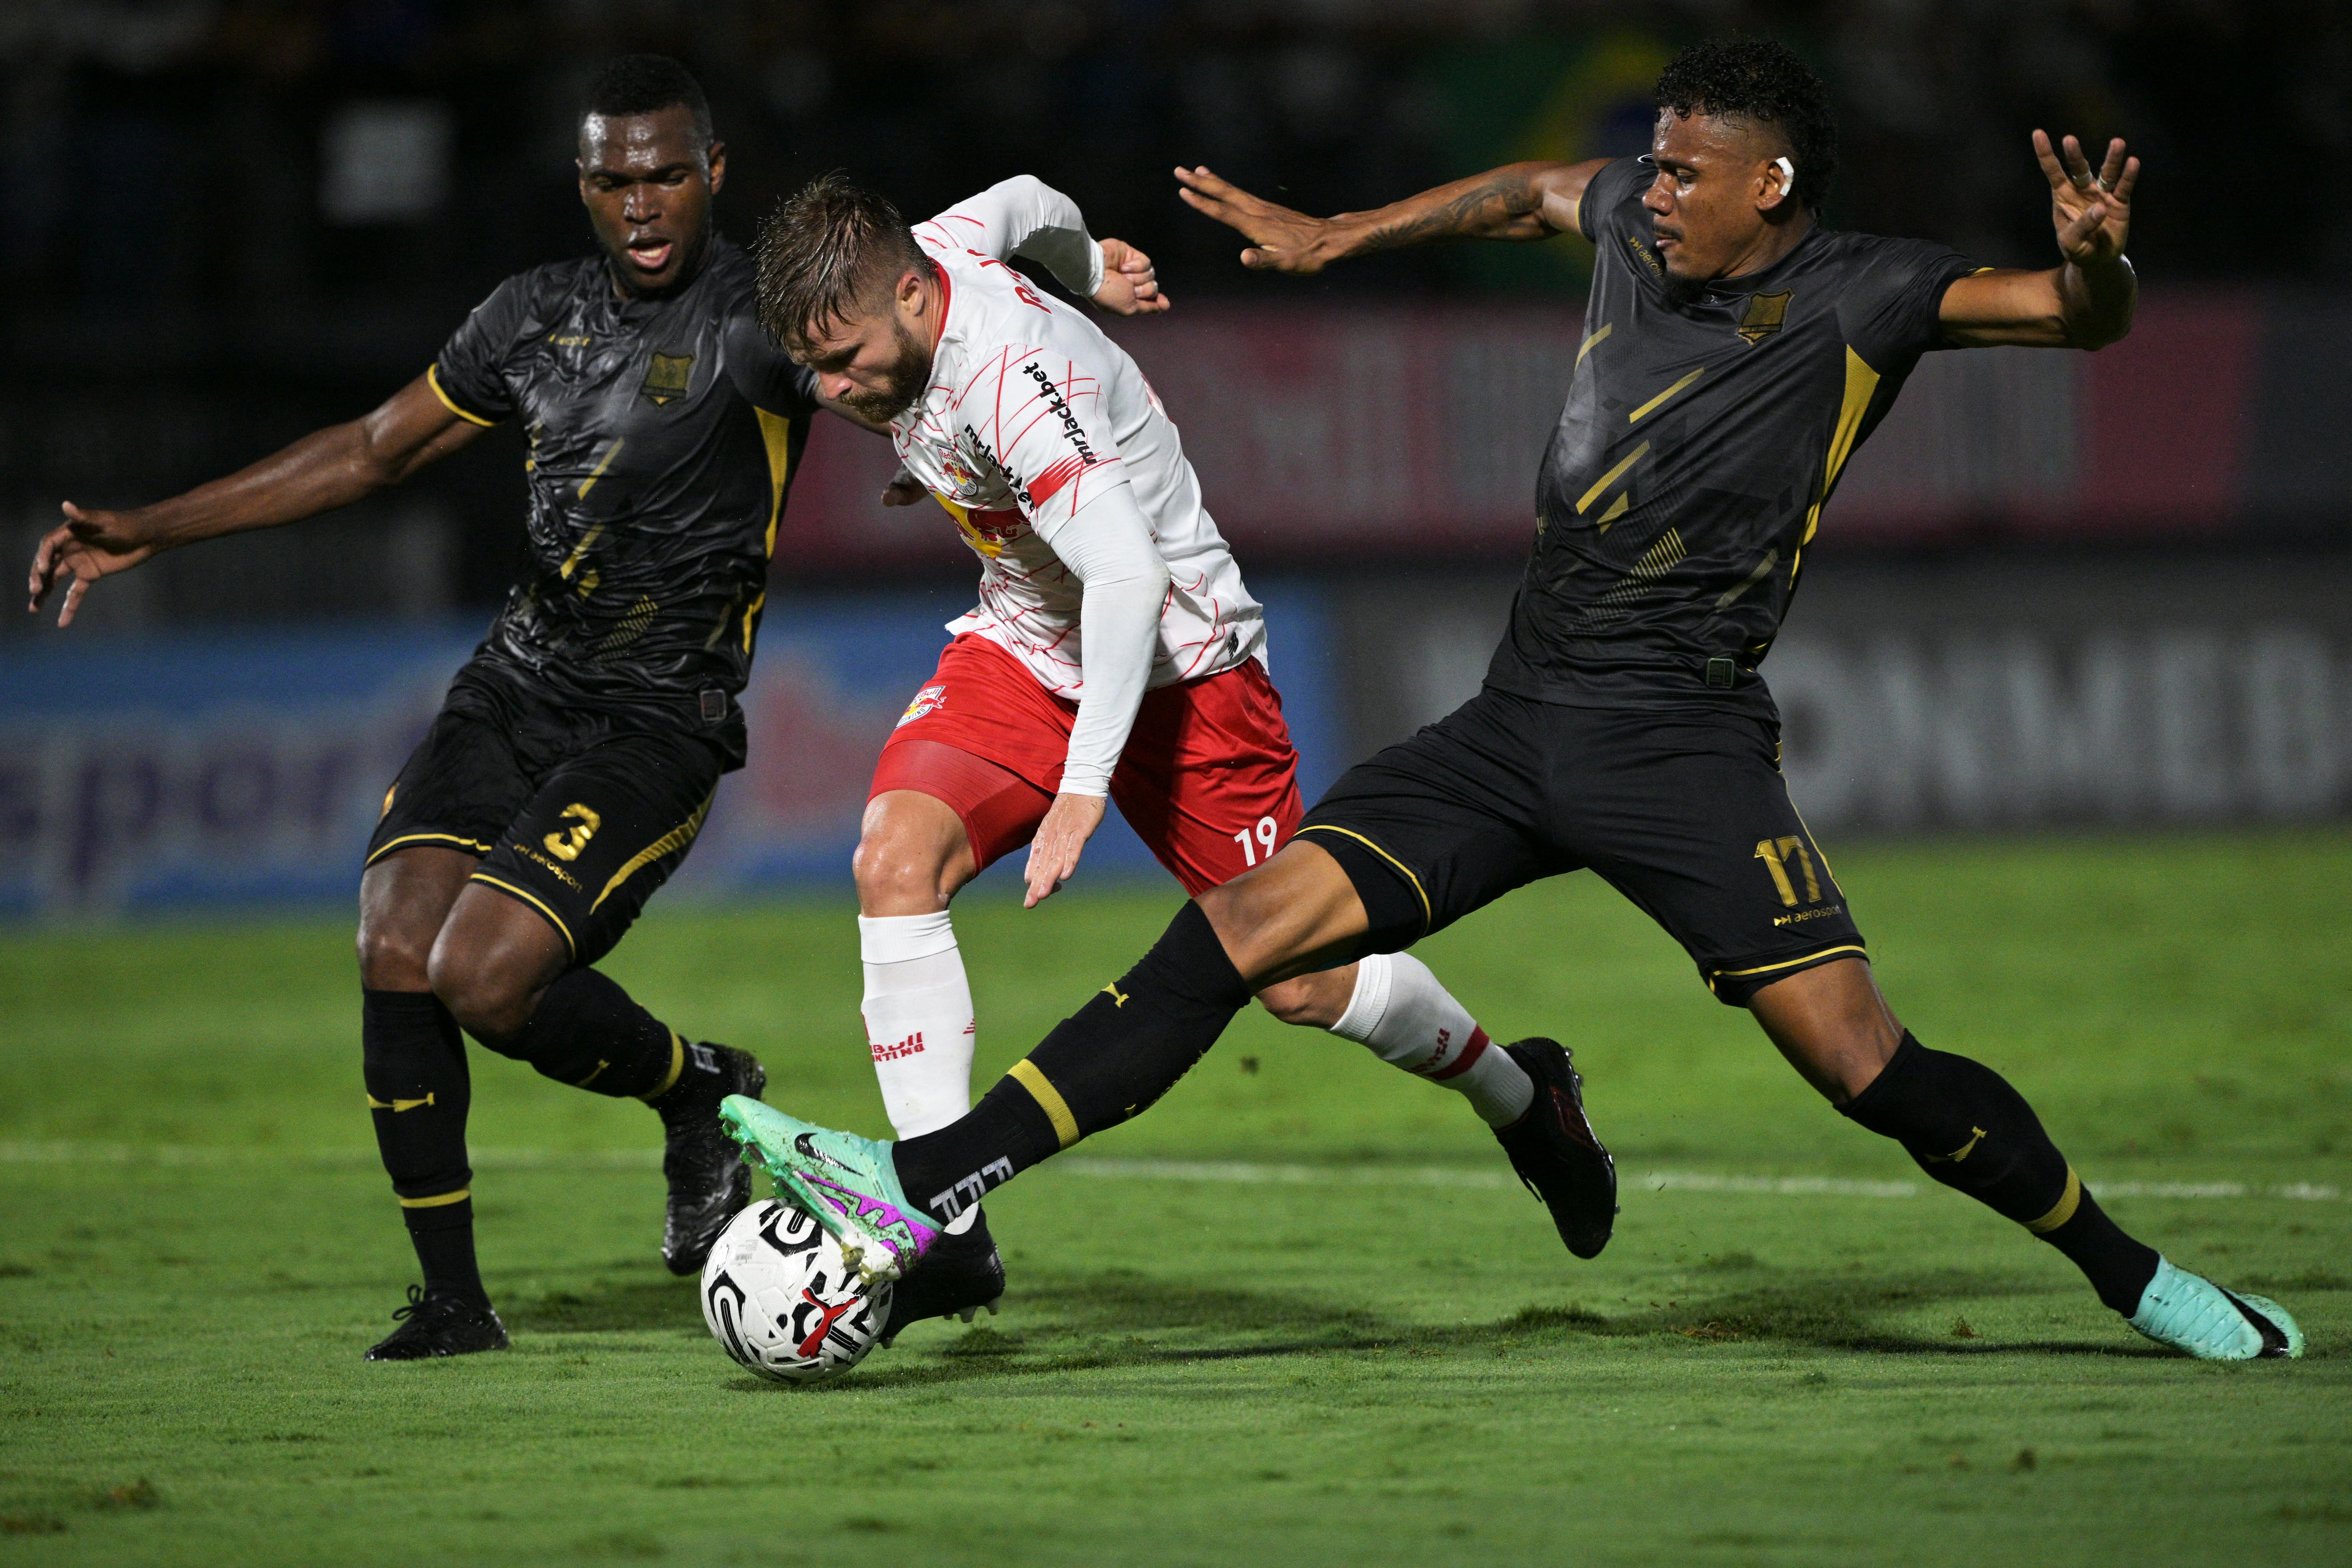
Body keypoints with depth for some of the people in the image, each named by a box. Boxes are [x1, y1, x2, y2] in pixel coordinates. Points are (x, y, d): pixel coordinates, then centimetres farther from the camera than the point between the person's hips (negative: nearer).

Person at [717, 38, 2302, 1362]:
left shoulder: (1858, 302, -6)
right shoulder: (1634, 220, 10)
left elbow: (2081, 320, -14)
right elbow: (1527, 191, 33)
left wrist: (2093, 260, -36)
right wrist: (1339, 235, 39)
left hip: (1681, 747, -5)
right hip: (1515, 725, 5)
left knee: (1862, 1060, -15)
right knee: (1246, 919, -7)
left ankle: (2135, 1279, 5)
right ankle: (923, 1191, -12)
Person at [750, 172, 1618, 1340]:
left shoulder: (1013, 378, -34)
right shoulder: (908, 266, -9)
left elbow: (1127, 575, -40)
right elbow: (1021, 204, 13)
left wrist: (1082, 789, -46)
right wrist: (1089, 269, 36)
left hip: (1178, 663, -7)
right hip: (1022, 647, 7)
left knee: (1300, 984, 1)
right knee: (894, 857, -20)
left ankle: (1519, 1095, 32)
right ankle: (947, 1230, -21)